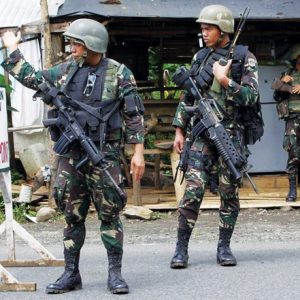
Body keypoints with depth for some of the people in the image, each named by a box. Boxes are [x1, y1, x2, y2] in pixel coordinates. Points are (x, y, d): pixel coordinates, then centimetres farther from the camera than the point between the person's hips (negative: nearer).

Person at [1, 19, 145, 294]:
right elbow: (32, 79, 21)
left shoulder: (119, 74, -4)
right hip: (71, 154, 4)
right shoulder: (66, 71, 9)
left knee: (110, 215, -2)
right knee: (72, 216, 8)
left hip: (104, 154, -4)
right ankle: (71, 274, 14)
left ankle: (115, 274, 3)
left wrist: (138, 153, -9)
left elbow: (134, 116, -4)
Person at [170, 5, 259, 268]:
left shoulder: (245, 58, 0)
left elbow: (251, 96, -8)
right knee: (193, 190, -7)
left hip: (231, 134, -2)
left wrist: (224, 80, -17)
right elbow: (187, 97, 14)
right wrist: (179, 130, 9)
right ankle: (181, 248, -3)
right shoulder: (200, 58, 11)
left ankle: (224, 247, 12)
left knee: (230, 192, 2)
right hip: (201, 133, 2)